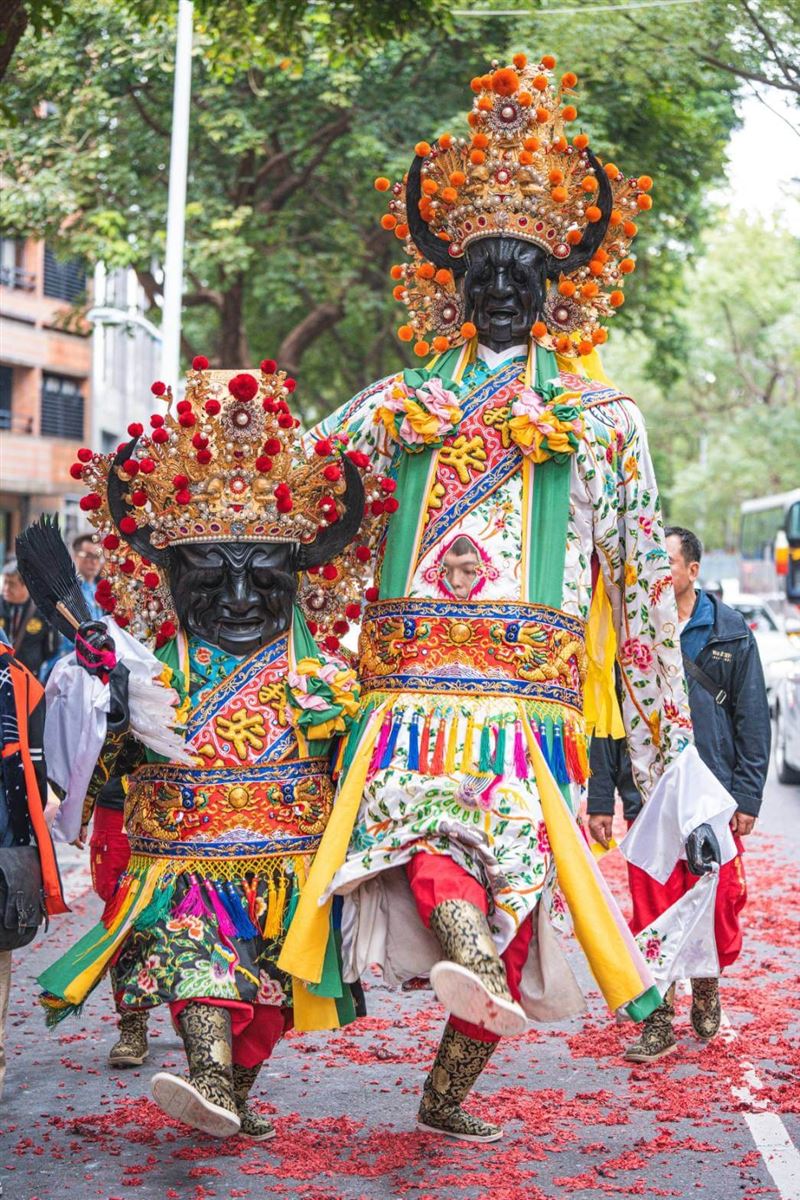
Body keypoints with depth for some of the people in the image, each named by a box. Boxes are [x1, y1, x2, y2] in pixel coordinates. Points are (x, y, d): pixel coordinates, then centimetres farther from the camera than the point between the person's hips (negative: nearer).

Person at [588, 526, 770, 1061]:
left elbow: (753, 717, 3)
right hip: (646, 797, 1)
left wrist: (748, 795, -3)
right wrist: (600, 799, 3)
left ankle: (706, 984, 30)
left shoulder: (730, 631, 3)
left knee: (716, 904, 3)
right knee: (653, 913, 1)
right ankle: (659, 1021, 11)